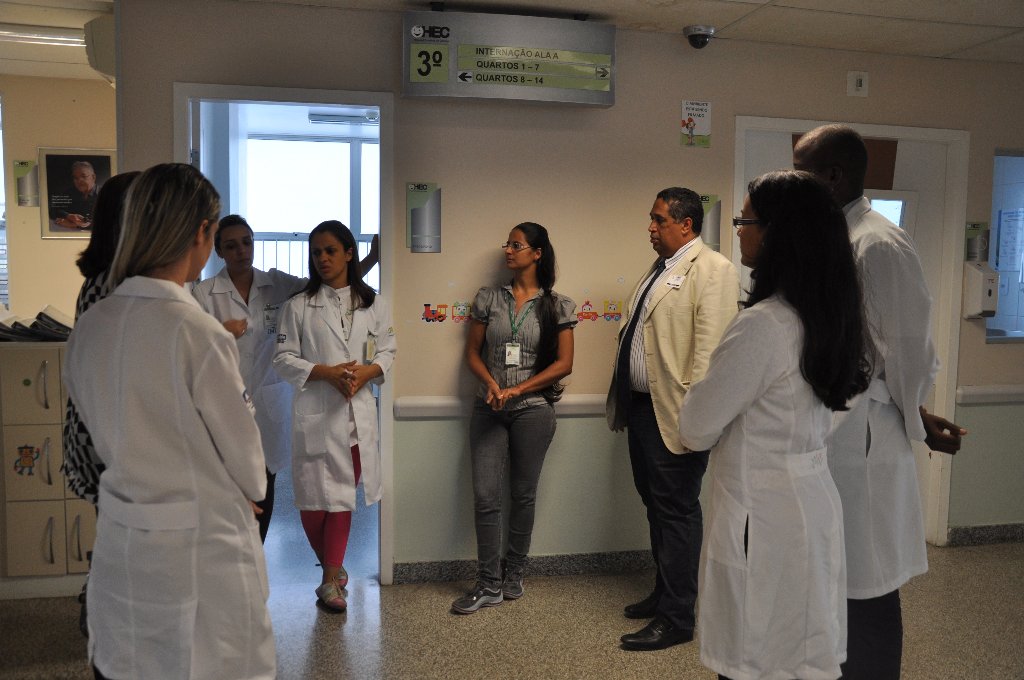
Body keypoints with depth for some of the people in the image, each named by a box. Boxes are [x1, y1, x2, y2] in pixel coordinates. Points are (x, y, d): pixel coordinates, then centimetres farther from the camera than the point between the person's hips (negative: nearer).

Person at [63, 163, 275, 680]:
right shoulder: (197, 333, -23)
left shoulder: (89, 326, -4)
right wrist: (253, 490, 9)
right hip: (200, 548, -6)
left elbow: (103, 432, 8)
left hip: (119, 542, 6)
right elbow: (244, 450, -11)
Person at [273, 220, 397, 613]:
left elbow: (388, 351, 9)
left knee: (342, 497, 7)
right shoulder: (299, 306, 2)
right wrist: (327, 372, -15)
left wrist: (366, 372, -12)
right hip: (315, 411, -1)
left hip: (357, 410, 2)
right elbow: (284, 359, -1)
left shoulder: (373, 305, 8)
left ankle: (330, 580, 19)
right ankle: (332, 567, 24)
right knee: (313, 499, 0)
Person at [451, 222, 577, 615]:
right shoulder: (489, 299, 7)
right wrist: (491, 384, -11)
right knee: (485, 496, -3)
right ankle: (489, 586, 9)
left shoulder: (556, 305, 1)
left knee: (523, 495, 8)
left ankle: (513, 576, 25)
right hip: (488, 409, 2)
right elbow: (472, 352, 8)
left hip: (533, 409, -1)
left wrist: (517, 390, -12)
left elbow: (564, 363, -3)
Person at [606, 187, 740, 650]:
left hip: (673, 415, -9)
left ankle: (676, 619, 11)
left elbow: (711, 346, -19)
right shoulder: (659, 269, 18)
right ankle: (664, 593, 34)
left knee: (676, 511, 0)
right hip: (641, 406, 9)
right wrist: (623, 402, 17)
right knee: (655, 504, 18)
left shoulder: (712, 269, -11)